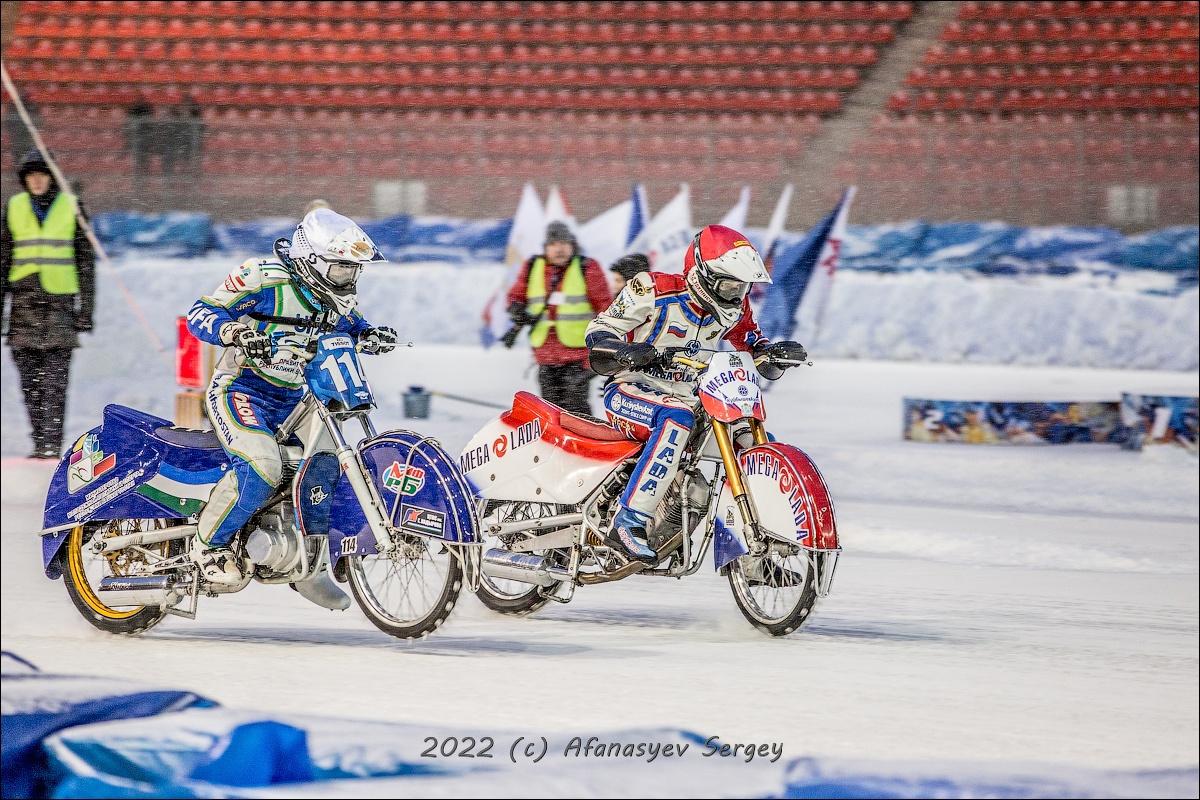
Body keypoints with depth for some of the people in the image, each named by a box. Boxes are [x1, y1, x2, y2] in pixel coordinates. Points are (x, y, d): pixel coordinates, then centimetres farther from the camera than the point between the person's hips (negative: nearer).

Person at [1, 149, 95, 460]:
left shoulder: (71, 207, 6)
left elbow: (86, 261, 9)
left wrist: (86, 309, 3)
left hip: (59, 300, -2)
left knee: (55, 379, -11)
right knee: (30, 381, 0)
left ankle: (52, 442, -13)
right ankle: (39, 441, 7)